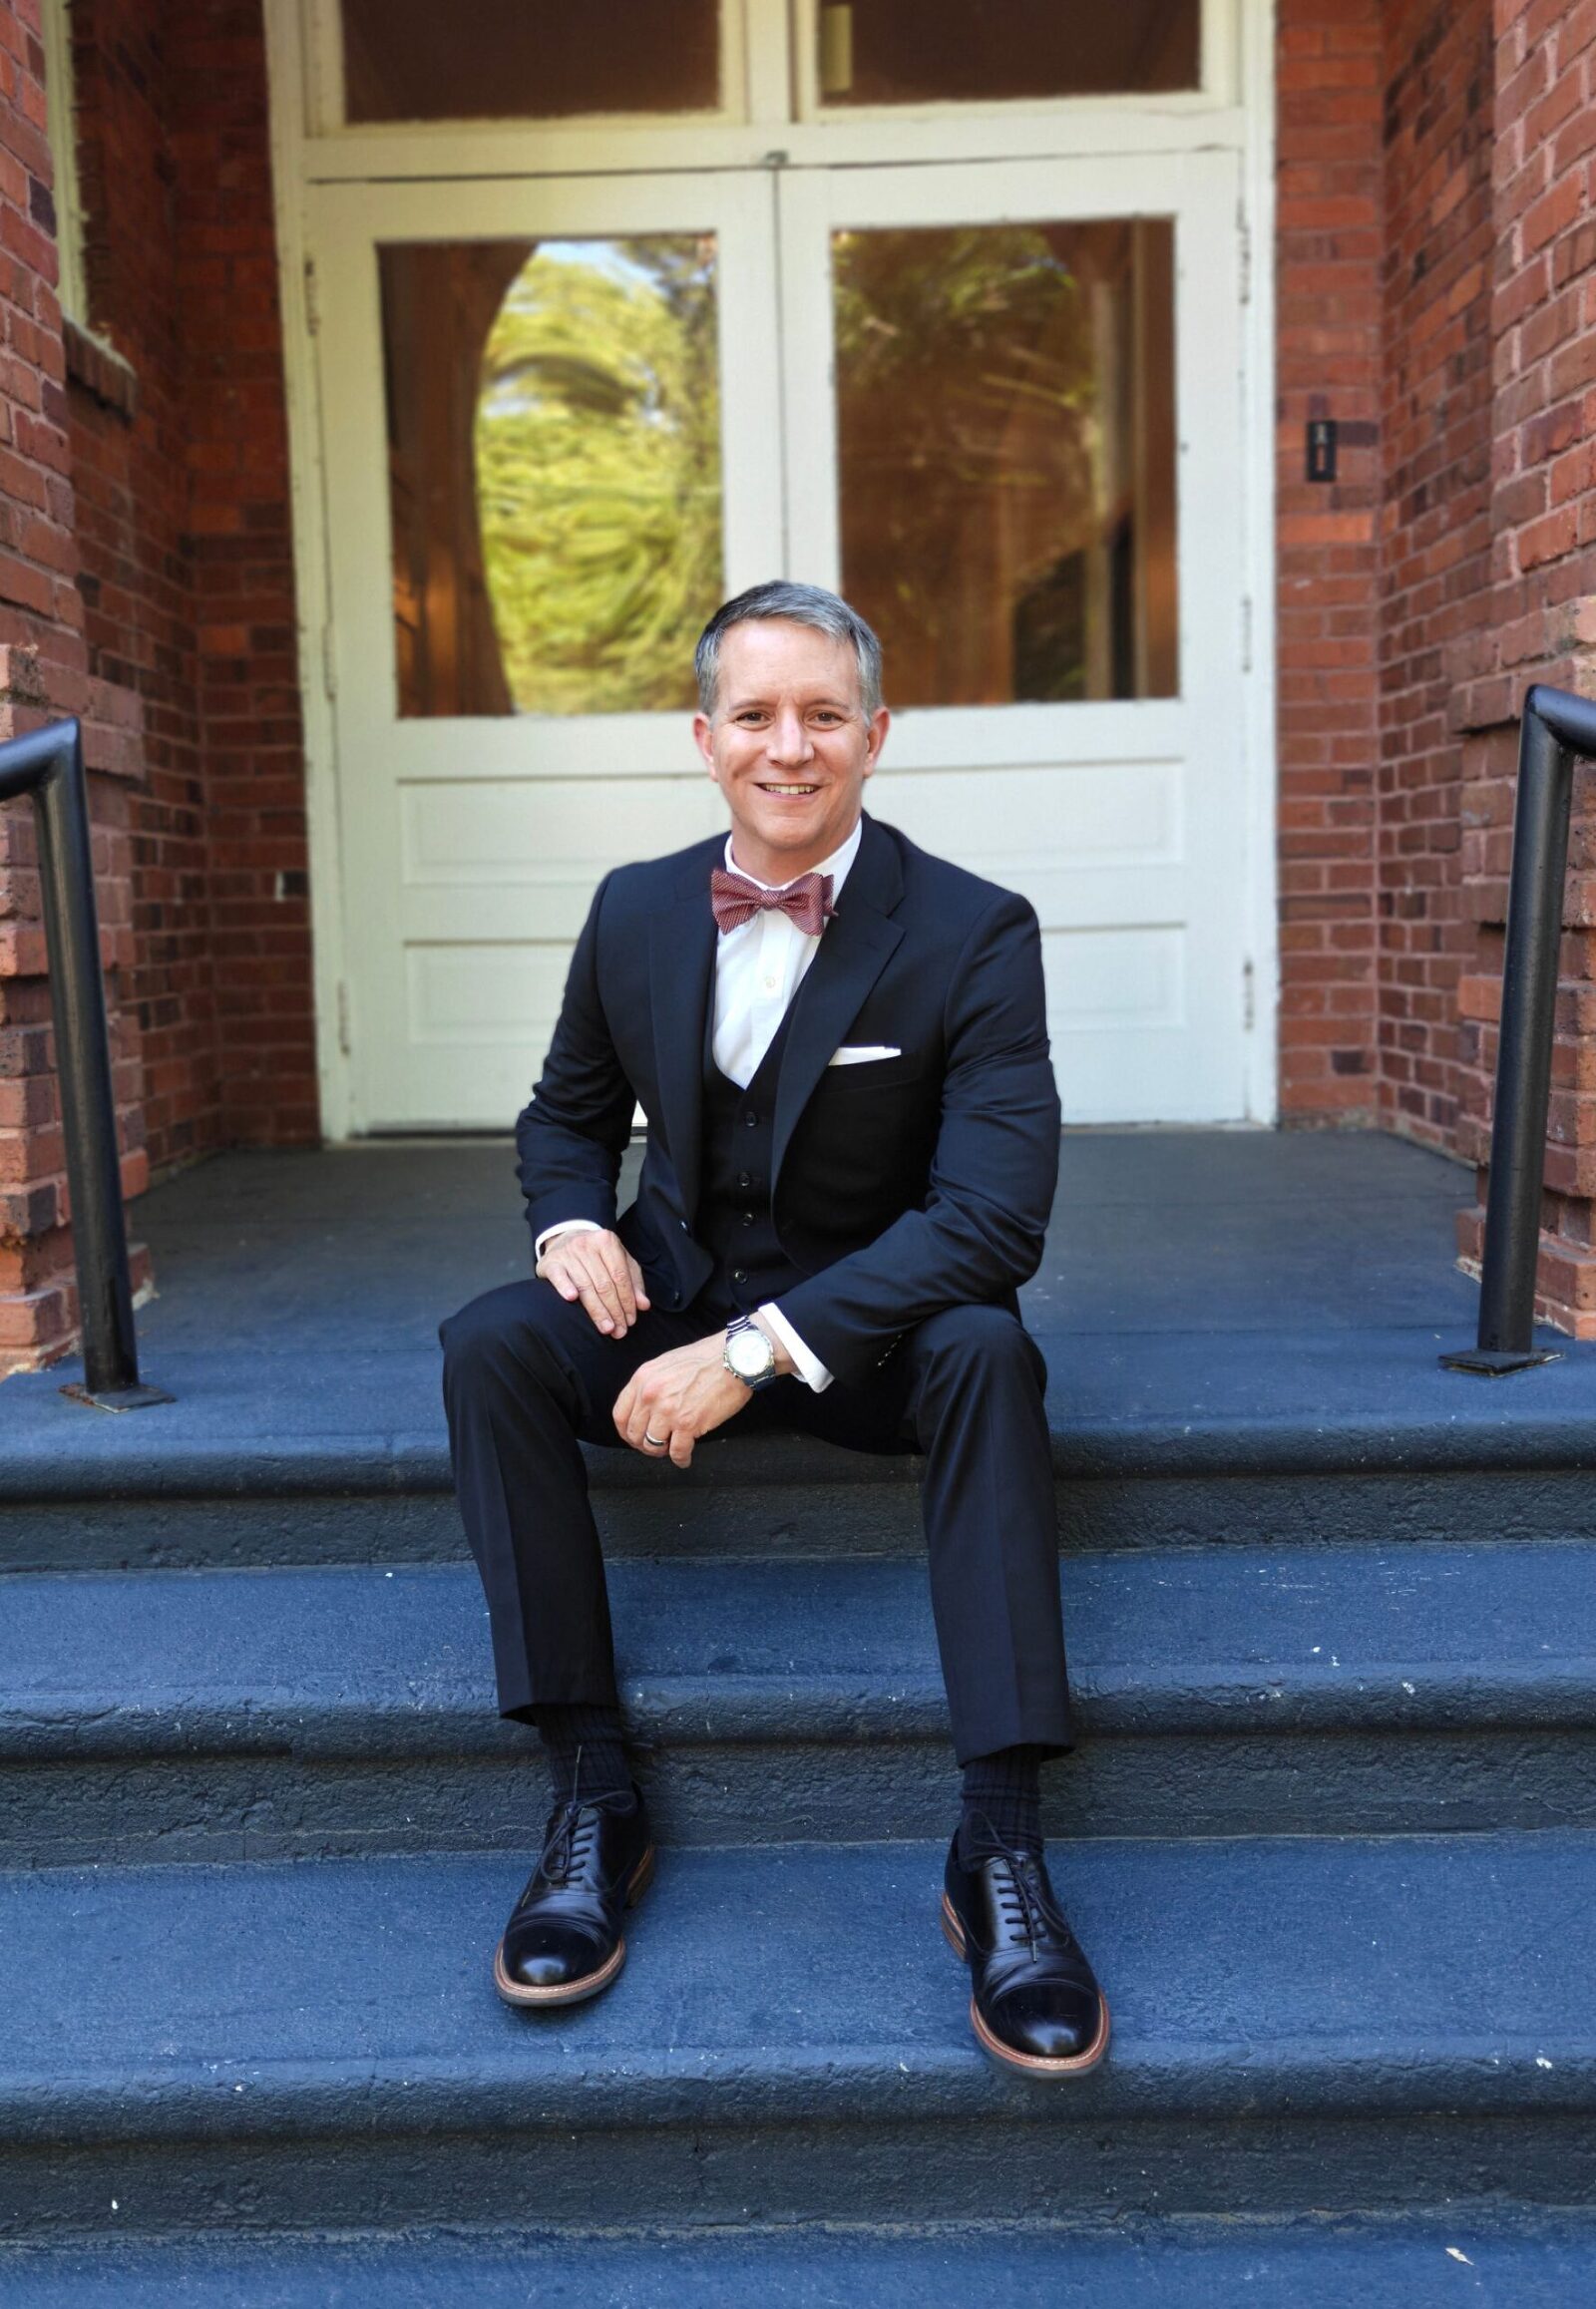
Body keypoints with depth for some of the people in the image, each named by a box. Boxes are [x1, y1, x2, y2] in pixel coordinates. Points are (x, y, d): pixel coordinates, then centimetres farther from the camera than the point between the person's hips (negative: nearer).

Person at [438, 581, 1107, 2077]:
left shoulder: (973, 934, -12)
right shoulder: (635, 909, 1)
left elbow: (993, 1214, -22)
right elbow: (568, 1113, 16)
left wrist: (755, 1349, -30)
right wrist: (571, 1223, -10)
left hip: (870, 1327, -3)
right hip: (671, 1301, 3)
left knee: (987, 1351, -34)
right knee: (490, 1343, -24)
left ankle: (1000, 1842, -27)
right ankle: (591, 1792, -17)